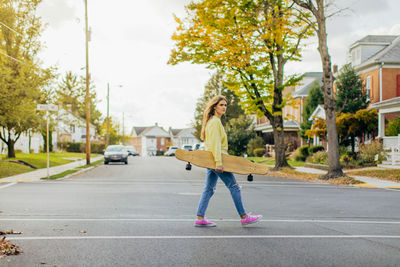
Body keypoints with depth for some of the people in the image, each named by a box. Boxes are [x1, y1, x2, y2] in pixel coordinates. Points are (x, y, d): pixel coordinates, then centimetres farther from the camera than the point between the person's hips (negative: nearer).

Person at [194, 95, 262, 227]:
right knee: (234, 186, -3)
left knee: (209, 189, 7)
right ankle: (244, 217, 4)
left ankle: (199, 219, 5)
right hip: (216, 158, -10)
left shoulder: (213, 121, 19)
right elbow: (216, 143, -21)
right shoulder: (215, 121, -13)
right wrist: (219, 162, -26)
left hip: (211, 160, 10)